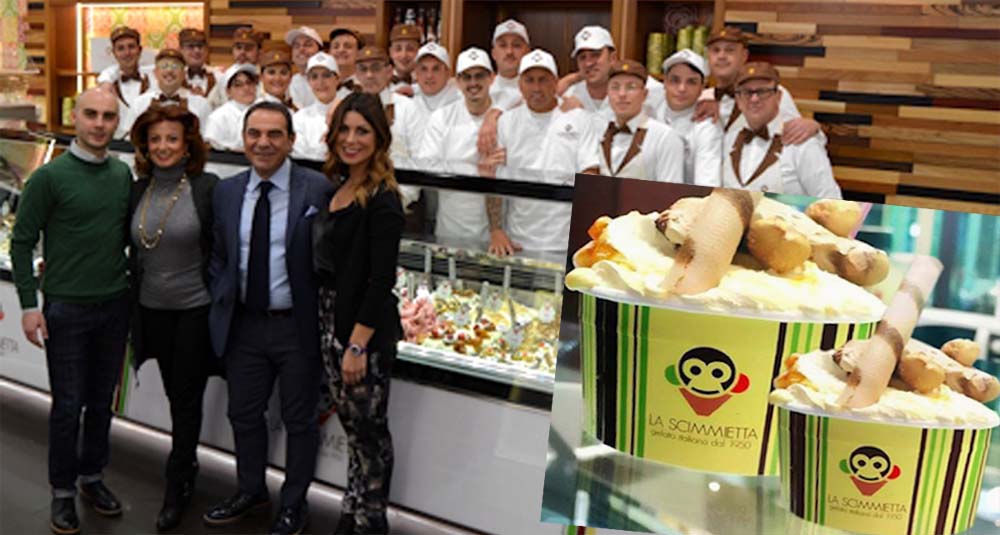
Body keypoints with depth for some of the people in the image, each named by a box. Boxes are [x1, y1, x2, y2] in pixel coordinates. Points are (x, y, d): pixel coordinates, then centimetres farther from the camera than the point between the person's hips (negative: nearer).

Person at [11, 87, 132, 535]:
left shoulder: (123, 174, 5)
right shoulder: (49, 176, -8)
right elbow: (22, 242, -6)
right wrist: (29, 304, -10)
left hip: (115, 305, 4)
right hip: (66, 308, -4)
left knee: (102, 401, 13)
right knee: (68, 405, 4)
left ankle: (92, 477, 29)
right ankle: (63, 491, 20)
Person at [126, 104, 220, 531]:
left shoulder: (207, 187, -12)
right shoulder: (138, 190, 3)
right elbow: (134, 248, 13)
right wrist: (135, 288, 13)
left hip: (195, 307, -5)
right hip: (152, 307, 5)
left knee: (187, 397, 4)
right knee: (175, 394, 18)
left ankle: (176, 487, 16)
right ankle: (187, 466, 36)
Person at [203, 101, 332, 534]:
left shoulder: (318, 190, -12)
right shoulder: (226, 192, 4)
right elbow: (218, 257, 12)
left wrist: (325, 320, -11)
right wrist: (221, 308, 4)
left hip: (297, 326, -4)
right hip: (243, 324, 5)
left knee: (299, 420, 11)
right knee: (243, 414, 19)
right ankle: (250, 491, 42)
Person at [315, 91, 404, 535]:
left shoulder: (382, 199, -15)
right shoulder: (339, 187, 9)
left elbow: (381, 280, -19)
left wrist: (358, 345, -20)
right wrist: (332, 334, 11)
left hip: (365, 328, -8)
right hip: (330, 318, 8)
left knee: (369, 429, 6)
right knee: (352, 424, 17)